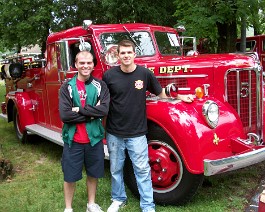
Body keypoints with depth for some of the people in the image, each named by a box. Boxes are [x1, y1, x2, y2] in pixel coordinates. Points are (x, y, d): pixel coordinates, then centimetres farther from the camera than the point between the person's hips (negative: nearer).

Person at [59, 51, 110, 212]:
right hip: (73, 140, -1)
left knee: (93, 173, 16)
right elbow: (64, 115, -15)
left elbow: (104, 109, -15)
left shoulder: (100, 85, -1)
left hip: (94, 138, 2)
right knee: (70, 176, 10)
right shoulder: (67, 87, -5)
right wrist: (91, 113, -16)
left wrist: (79, 109, -18)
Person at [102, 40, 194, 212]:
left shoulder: (145, 73, -5)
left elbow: (161, 93, 9)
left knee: (142, 170, 4)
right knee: (116, 169, 16)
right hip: (114, 133, 1)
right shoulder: (109, 75, -5)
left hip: (137, 133, -1)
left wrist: (181, 97, 0)